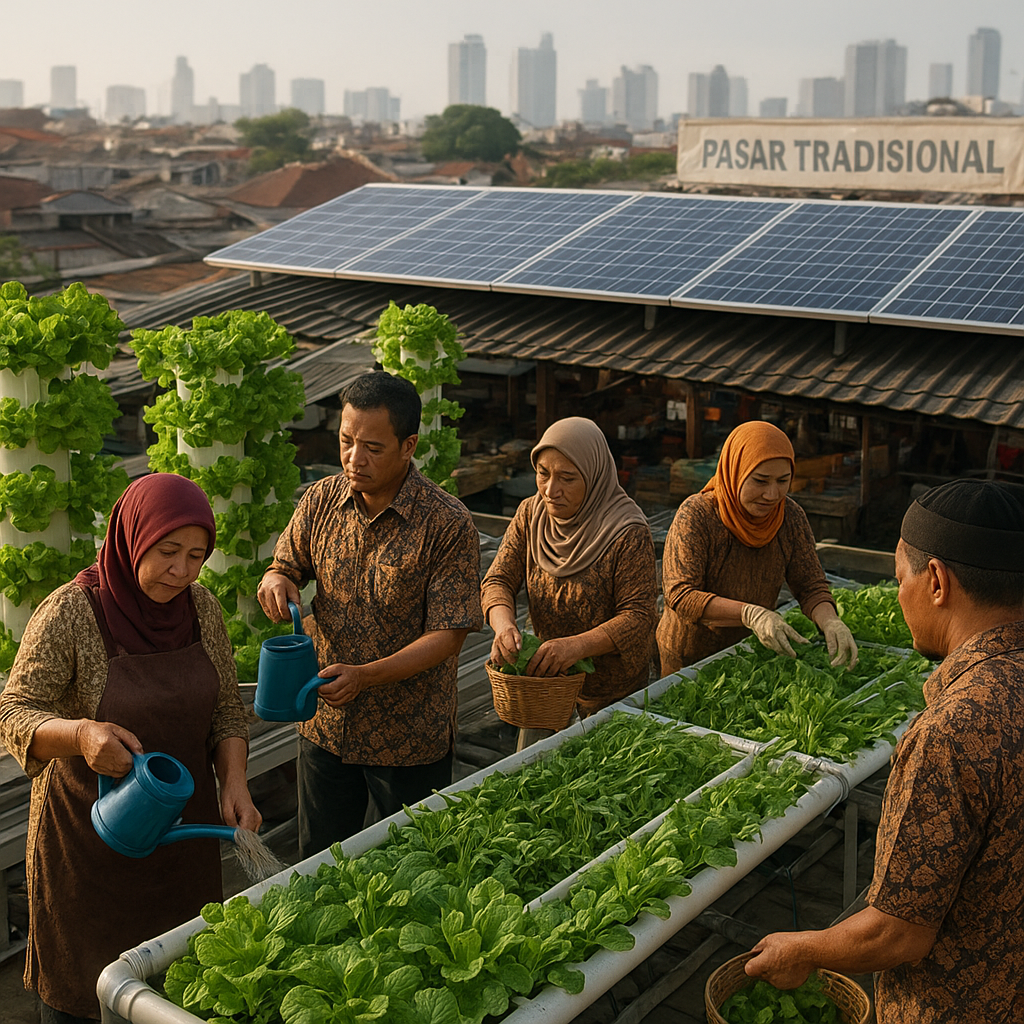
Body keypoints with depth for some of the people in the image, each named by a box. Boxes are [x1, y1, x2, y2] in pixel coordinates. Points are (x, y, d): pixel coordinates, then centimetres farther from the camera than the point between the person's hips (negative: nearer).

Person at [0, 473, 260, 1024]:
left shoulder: (201, 607, -2)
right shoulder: (70, 613, -17)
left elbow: (226, 707, 7)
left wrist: (234, 782, -9)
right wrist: (80, 734, -35)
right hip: (91, 829, -4)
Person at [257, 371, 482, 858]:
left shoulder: (448, 523, -18)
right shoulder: (320, 501, -3)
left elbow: (448, 635, -19)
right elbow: (287, 565, 12)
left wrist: (364, 676, -30)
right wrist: (277, 582, -13)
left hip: (410, 738, -4)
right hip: (325, 725, 4)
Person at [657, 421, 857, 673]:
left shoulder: (791, 516, -8)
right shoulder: (696, 515, -23)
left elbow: (811, 585, -5)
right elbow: (679, 595, -31)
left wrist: (830, 622, -28)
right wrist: (749, 614, -44)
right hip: (690, 658, -4)